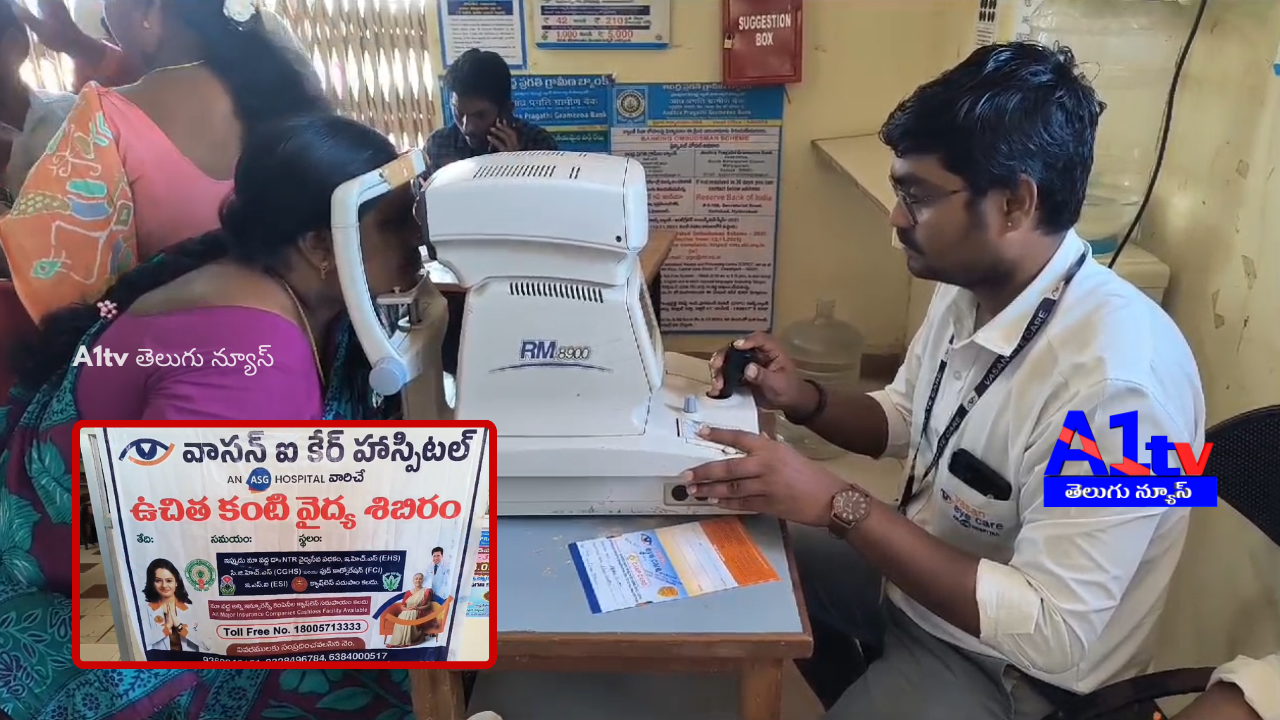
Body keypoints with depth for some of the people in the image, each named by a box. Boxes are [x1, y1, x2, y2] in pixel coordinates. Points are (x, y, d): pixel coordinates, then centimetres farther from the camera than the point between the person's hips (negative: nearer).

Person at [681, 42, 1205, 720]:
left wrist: (838, 504, -31)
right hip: (914, 572, 7)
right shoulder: (967, 287, -7)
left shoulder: (1114, 378, -31)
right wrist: (803, 400, -10)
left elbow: (1053, 635, -30)